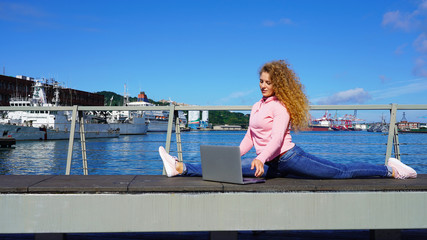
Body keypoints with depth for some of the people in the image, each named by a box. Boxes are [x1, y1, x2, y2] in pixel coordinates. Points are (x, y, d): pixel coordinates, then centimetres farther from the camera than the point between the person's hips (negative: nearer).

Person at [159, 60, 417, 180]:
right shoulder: (257, 106, 18)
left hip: (289, 157, -6)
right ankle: (181, 168, -9)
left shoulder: (281, 106, -8)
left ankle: (390, 170, 5)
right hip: (271, 166, 7)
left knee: (341, 172, -7)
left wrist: (261, 159, -34)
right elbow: (250, 137, 19)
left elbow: (277, 138, -21)